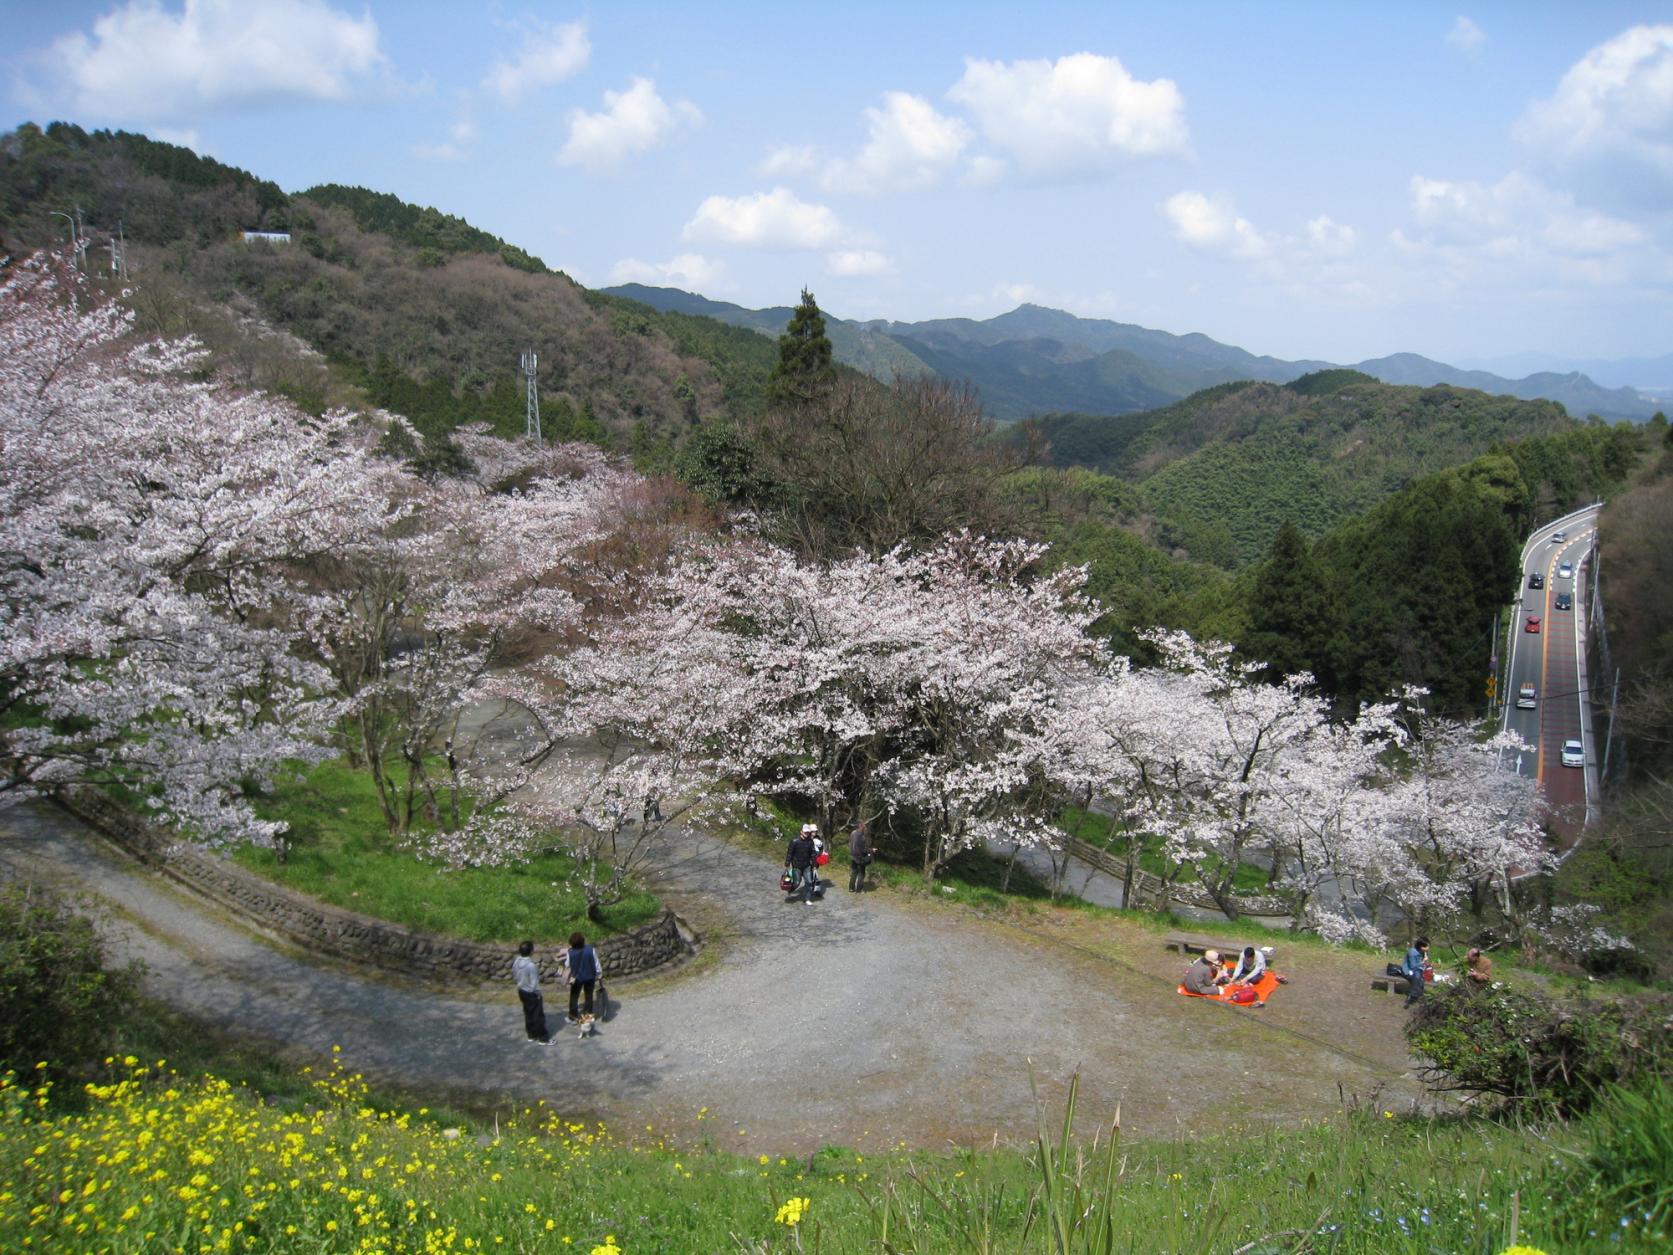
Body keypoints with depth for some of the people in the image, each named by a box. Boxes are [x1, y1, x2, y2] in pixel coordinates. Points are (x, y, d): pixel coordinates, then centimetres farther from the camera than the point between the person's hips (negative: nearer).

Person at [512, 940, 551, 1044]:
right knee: (538, 1015, 5)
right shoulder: (531, 965, -31)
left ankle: (531, 1035, 34)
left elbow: (514, 974, 9)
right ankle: (543, 1038, 13)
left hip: (521, 991, 8)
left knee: (528, 1013, 22)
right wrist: (538, 993, -10)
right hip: (531, 993, -8)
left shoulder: (516, 961, -7)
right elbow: (534, 983, -25)